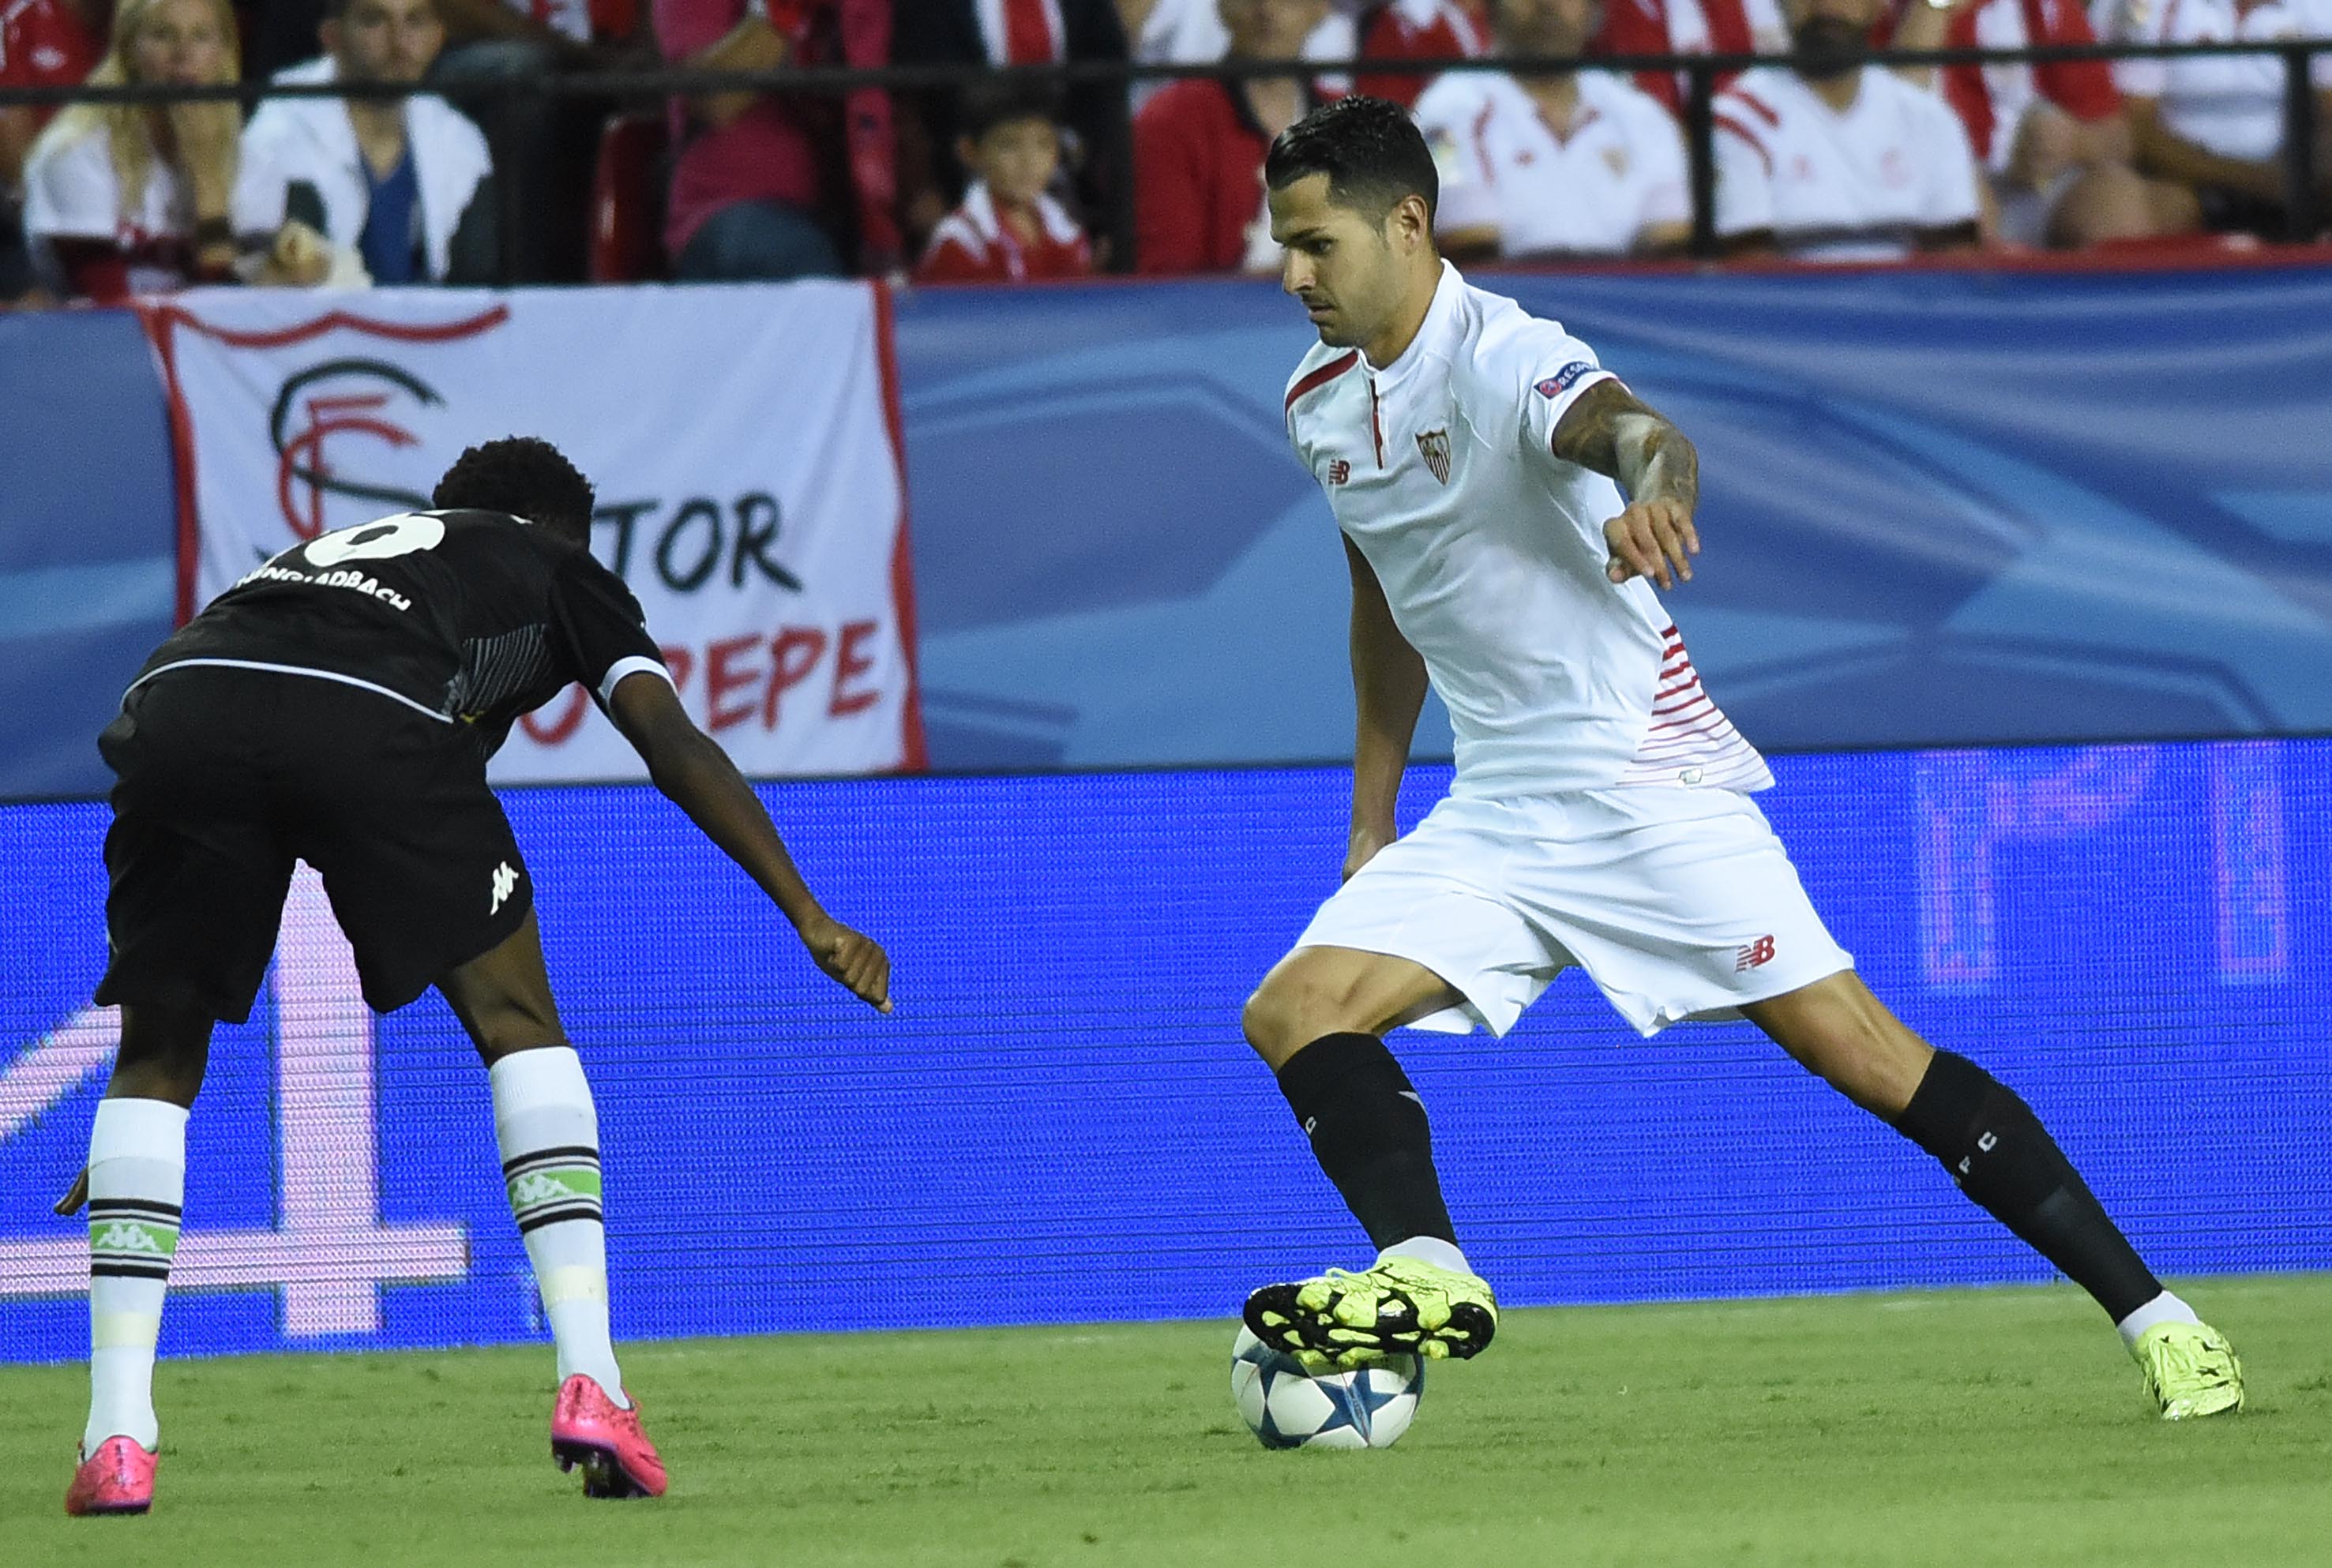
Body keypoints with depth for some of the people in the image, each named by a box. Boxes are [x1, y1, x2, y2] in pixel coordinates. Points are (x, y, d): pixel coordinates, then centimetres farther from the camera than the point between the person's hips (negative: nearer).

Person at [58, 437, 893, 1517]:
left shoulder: (335, 547, 44)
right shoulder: (557, 566, 33)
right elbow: (675, 747, 17)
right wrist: (808, 916, 16)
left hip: (173, 699, 4)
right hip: (378, 727, -4)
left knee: (157, 1057, 19)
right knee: (520, 1025, 16)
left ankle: (117, 1441, 8)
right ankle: (589, 1388, 6)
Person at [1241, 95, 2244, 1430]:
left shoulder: (1502, 357, -18)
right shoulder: (1323, 404, 7)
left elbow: (1627, 427, -41)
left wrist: (1652, 488, -65)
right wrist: (1372, 828, 24)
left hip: (1647, 784, -8)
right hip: (1495, 812, 8)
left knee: (1867, 1055, -11)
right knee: (1296, 1016, -11)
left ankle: (2152, 1316, -7)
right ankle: (1429, 1280, -23)